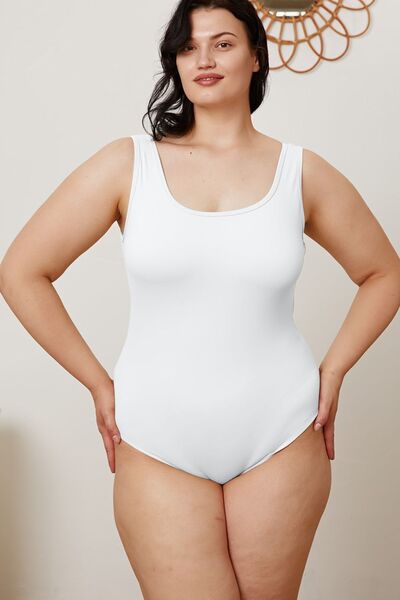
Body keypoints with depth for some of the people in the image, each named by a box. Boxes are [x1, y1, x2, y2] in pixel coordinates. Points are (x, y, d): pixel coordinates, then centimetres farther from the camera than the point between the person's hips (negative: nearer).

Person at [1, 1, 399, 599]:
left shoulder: (302, 172, 3)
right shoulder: (130, 163, -1)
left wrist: (333, 371, 5)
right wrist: (98, 384, -1)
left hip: (280, 439, 1)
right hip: (158, 449, -1)